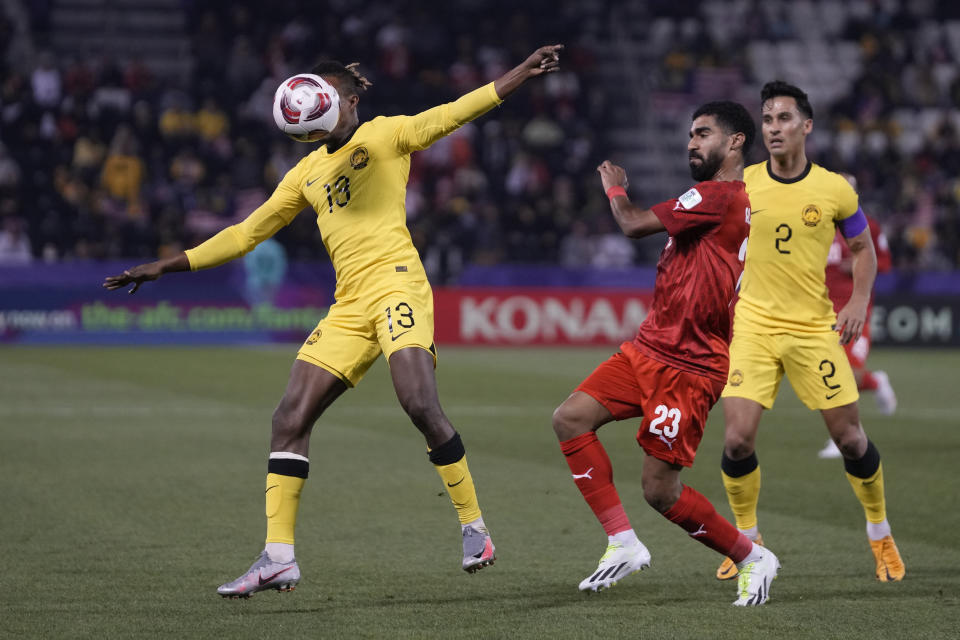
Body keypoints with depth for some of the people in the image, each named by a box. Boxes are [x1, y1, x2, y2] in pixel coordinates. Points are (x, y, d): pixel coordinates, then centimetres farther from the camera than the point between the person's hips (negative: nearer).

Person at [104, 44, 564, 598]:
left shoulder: (384, 136, 8)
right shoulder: (307, 172, 22)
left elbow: (456, 112, 1)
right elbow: (247, 233, 24)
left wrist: (523, 73, -10)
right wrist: (167, 266, 21)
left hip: (395, 281, -6)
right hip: (349, 306, 6)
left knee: (421, 404, -23)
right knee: (291, 419, -5)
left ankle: (474, 527, -7)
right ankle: (278, 558, -4)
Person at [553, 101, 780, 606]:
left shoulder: (719, 195, -15)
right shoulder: (742, 201, 16)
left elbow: (634, 225, -14)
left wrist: (614, 187, 5)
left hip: (687, 368, -10)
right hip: (648, 348, 10)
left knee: (660, 491, -7)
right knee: (570, 418, -4)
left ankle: (753, 558, 14)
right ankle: (622, 542, -2)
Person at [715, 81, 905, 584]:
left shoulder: (835, 190, -3)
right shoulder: (739, 184, -2)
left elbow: (862, 248, 11)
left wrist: (859, 302, -3)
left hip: (815, 329, 0)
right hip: (753, 326, 0)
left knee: (850, 438, 1)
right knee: (737, 439, -11)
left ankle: (880, 535, 25)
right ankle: (747, 539, 11)